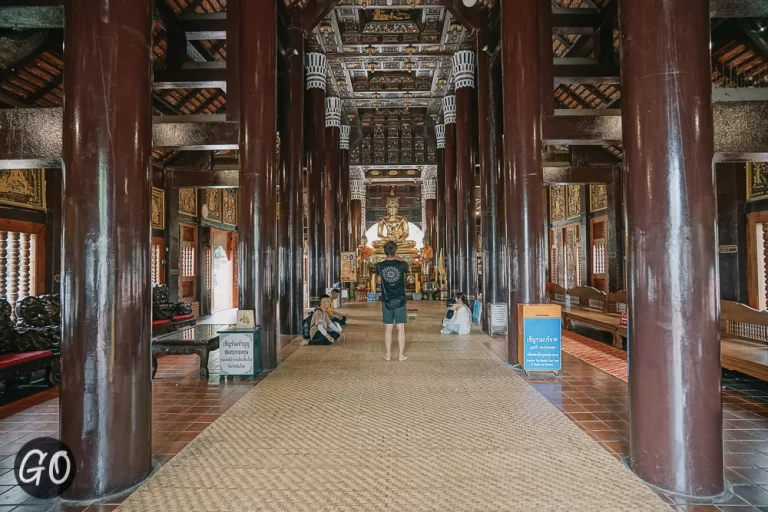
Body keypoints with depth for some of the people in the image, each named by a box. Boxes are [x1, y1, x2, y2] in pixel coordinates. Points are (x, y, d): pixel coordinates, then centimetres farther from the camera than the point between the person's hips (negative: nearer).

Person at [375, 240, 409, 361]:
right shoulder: (401, 264, -9)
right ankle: (401, 354, 10)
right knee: (401, 328, 5)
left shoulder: (380, 265, -6)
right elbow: (409, 269, 15)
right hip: (400, 300, -1)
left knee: (388, 328, 9)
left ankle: (388, 354, 16)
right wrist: (398, 259, 20)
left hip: (387, 301, 1)